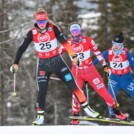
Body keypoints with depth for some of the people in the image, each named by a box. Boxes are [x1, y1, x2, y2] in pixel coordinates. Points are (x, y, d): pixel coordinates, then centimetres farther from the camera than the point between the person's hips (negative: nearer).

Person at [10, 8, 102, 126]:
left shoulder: (53, 29, -12)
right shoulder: (32, 33, -10)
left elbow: (64, 42, -13)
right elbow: (22, 48, -7)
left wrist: (73, 55, -19)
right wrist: (16, 63, -12)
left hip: (57, 61, 0)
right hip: (43, 64, 0)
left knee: (73, 85, -1)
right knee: (42, 91, -6)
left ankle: (86, 108, 10)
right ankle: (40, 117, 8)